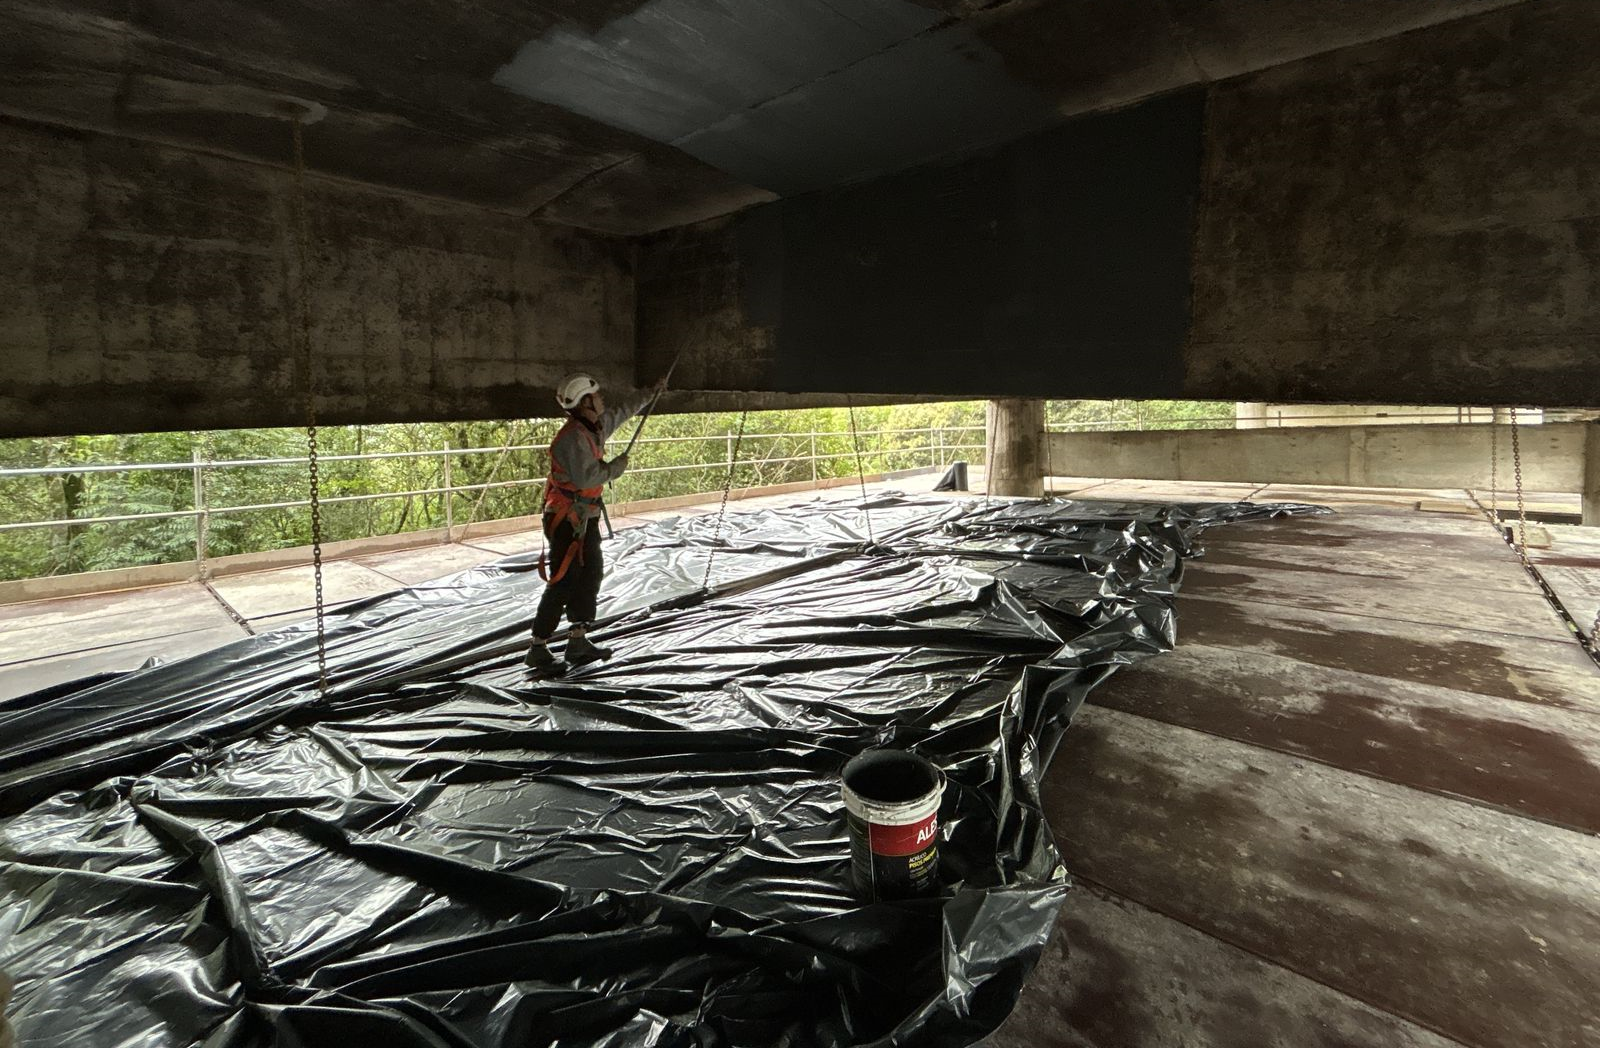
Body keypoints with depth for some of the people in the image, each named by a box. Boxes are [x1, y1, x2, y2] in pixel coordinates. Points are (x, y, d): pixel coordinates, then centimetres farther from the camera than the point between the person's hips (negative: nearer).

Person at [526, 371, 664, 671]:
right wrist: (616, 467, -14)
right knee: (562, 583, -6)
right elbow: (585, 477, -30)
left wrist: (651, 393, 35)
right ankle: (538, 649, 2)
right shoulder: (573, 436, -20)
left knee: (591, 574, 10)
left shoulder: (596, 426, 9)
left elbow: (622, 413, 27)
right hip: (566, 519, -10)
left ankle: (578, 641, 17)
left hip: (585, 517, 10)